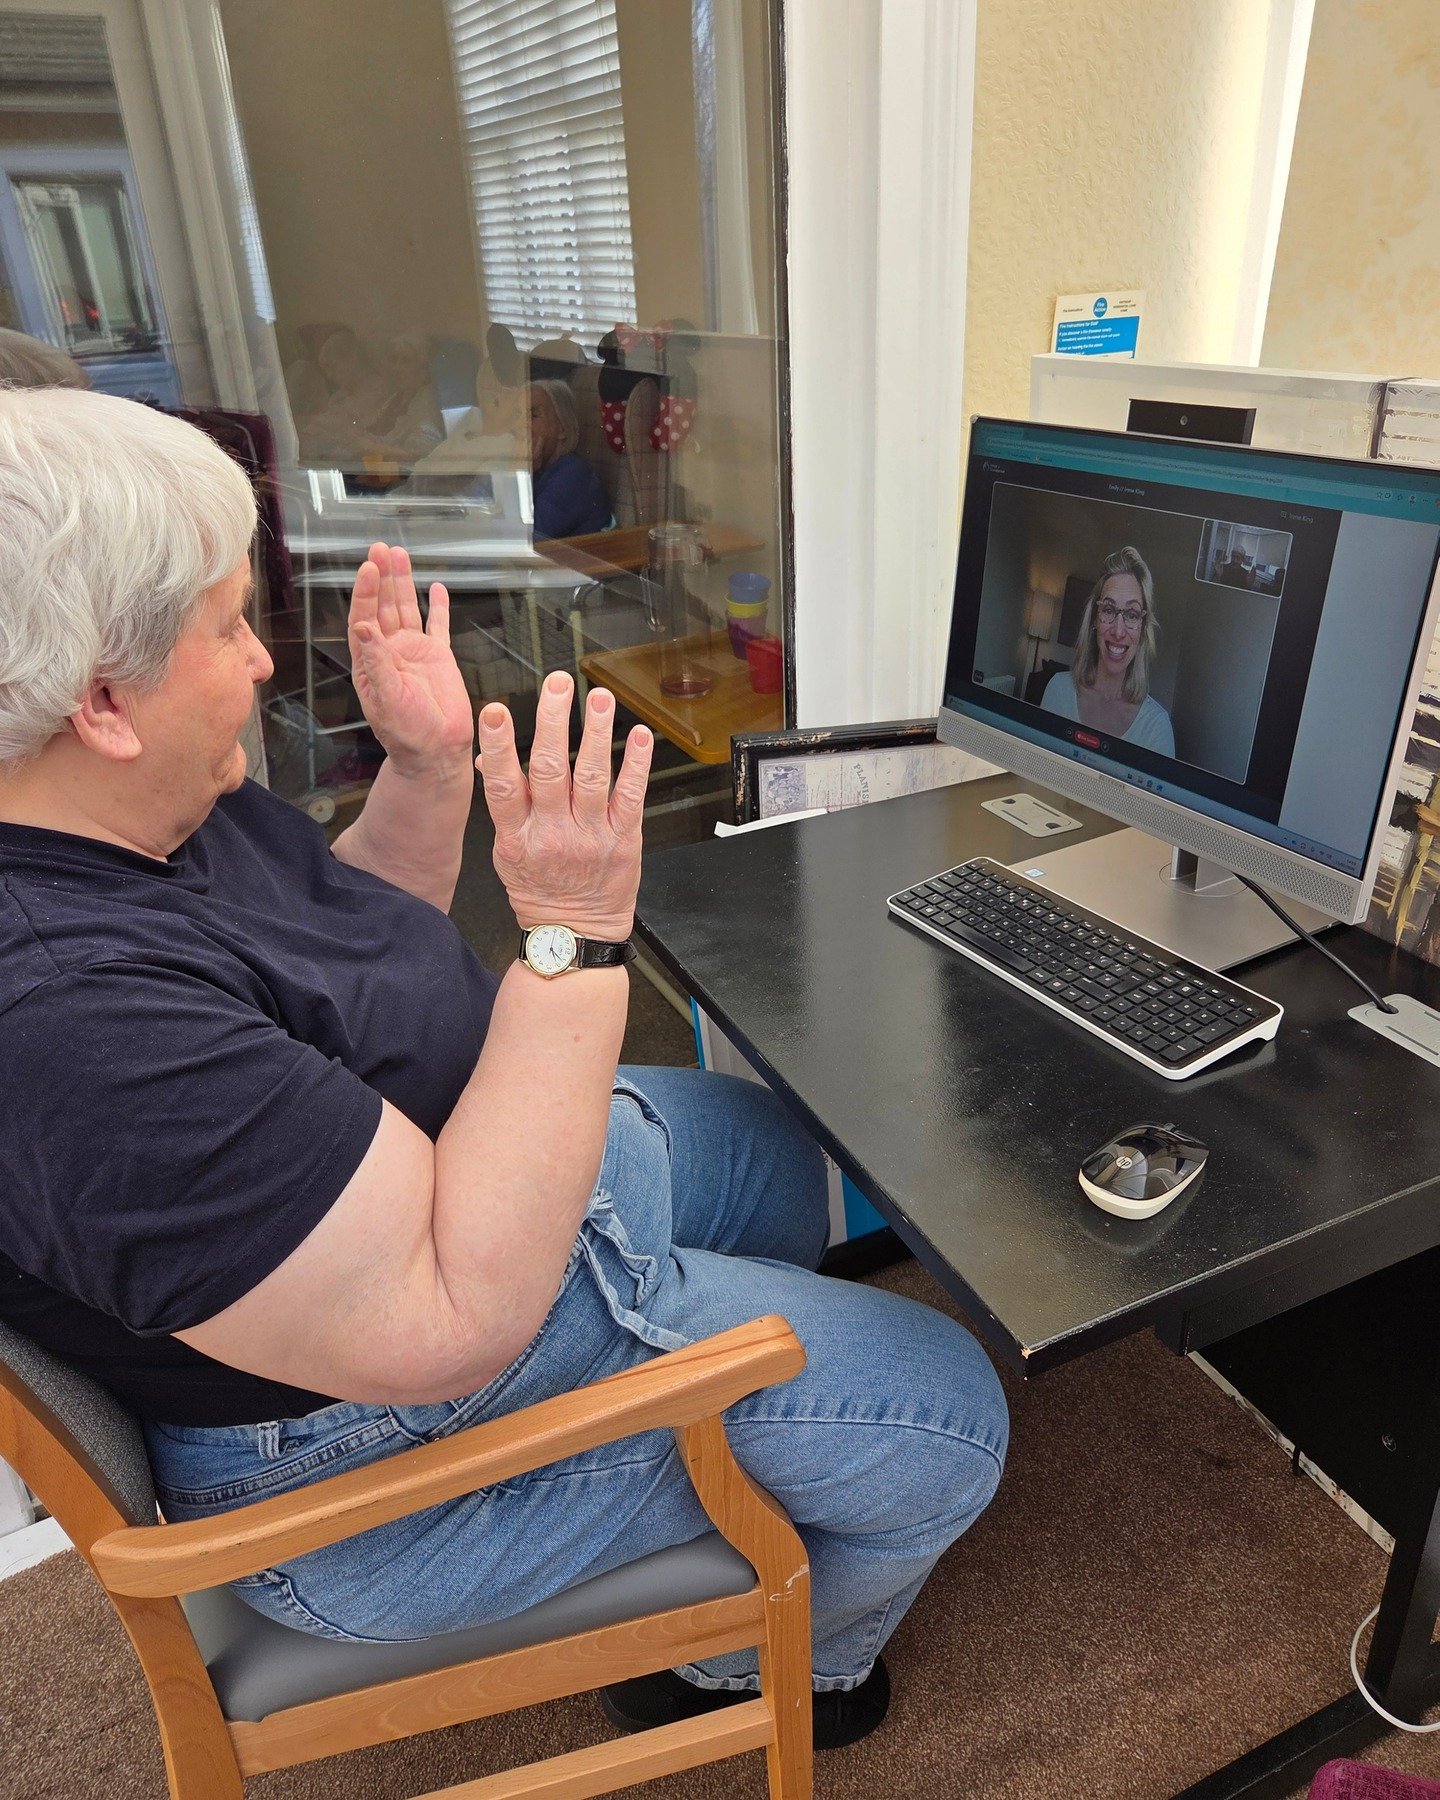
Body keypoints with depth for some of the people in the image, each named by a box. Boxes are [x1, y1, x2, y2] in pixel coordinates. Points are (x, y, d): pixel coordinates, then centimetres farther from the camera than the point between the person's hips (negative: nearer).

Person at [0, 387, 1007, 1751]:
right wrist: (575, 928, -35)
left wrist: (431, 766, -6)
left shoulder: (167, 804, -6)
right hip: (399, 1445, -9)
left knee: (780, 1151, 25)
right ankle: (761, 1665, 31)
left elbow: (352, 937, 10)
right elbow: (453, 1321, -36)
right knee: (944, 1413, -2)